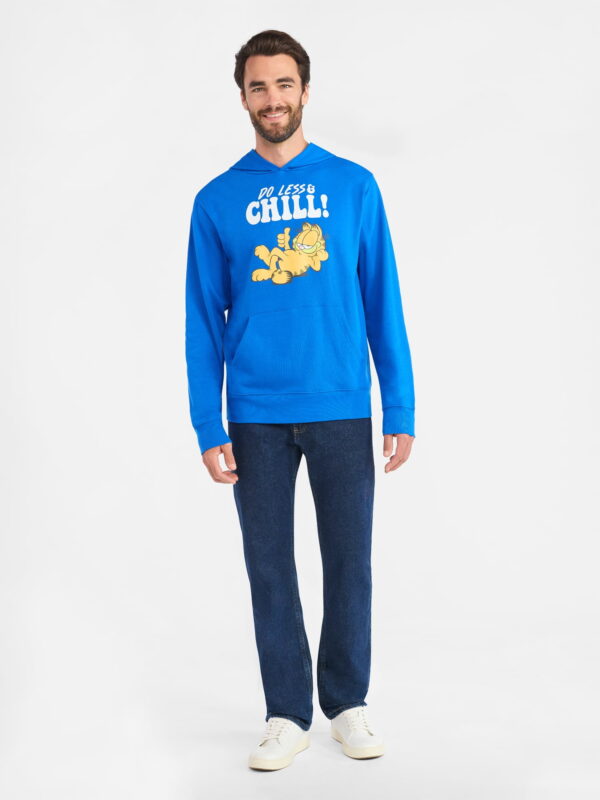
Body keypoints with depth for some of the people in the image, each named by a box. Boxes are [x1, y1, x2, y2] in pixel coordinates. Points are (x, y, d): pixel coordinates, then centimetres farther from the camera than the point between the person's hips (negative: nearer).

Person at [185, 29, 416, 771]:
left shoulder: (354, 186, 2)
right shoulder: (217, 201, 3)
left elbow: (383, 302, 2)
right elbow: (204, 322, 3)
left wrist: (401, 411, -3)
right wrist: (208, 429, -3)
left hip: (343, 410, 0)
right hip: (257, 418, 1)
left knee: (349, 563, 8)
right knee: (270, 569, 7)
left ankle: (348, 703, 25)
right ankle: (288, 714, 21)